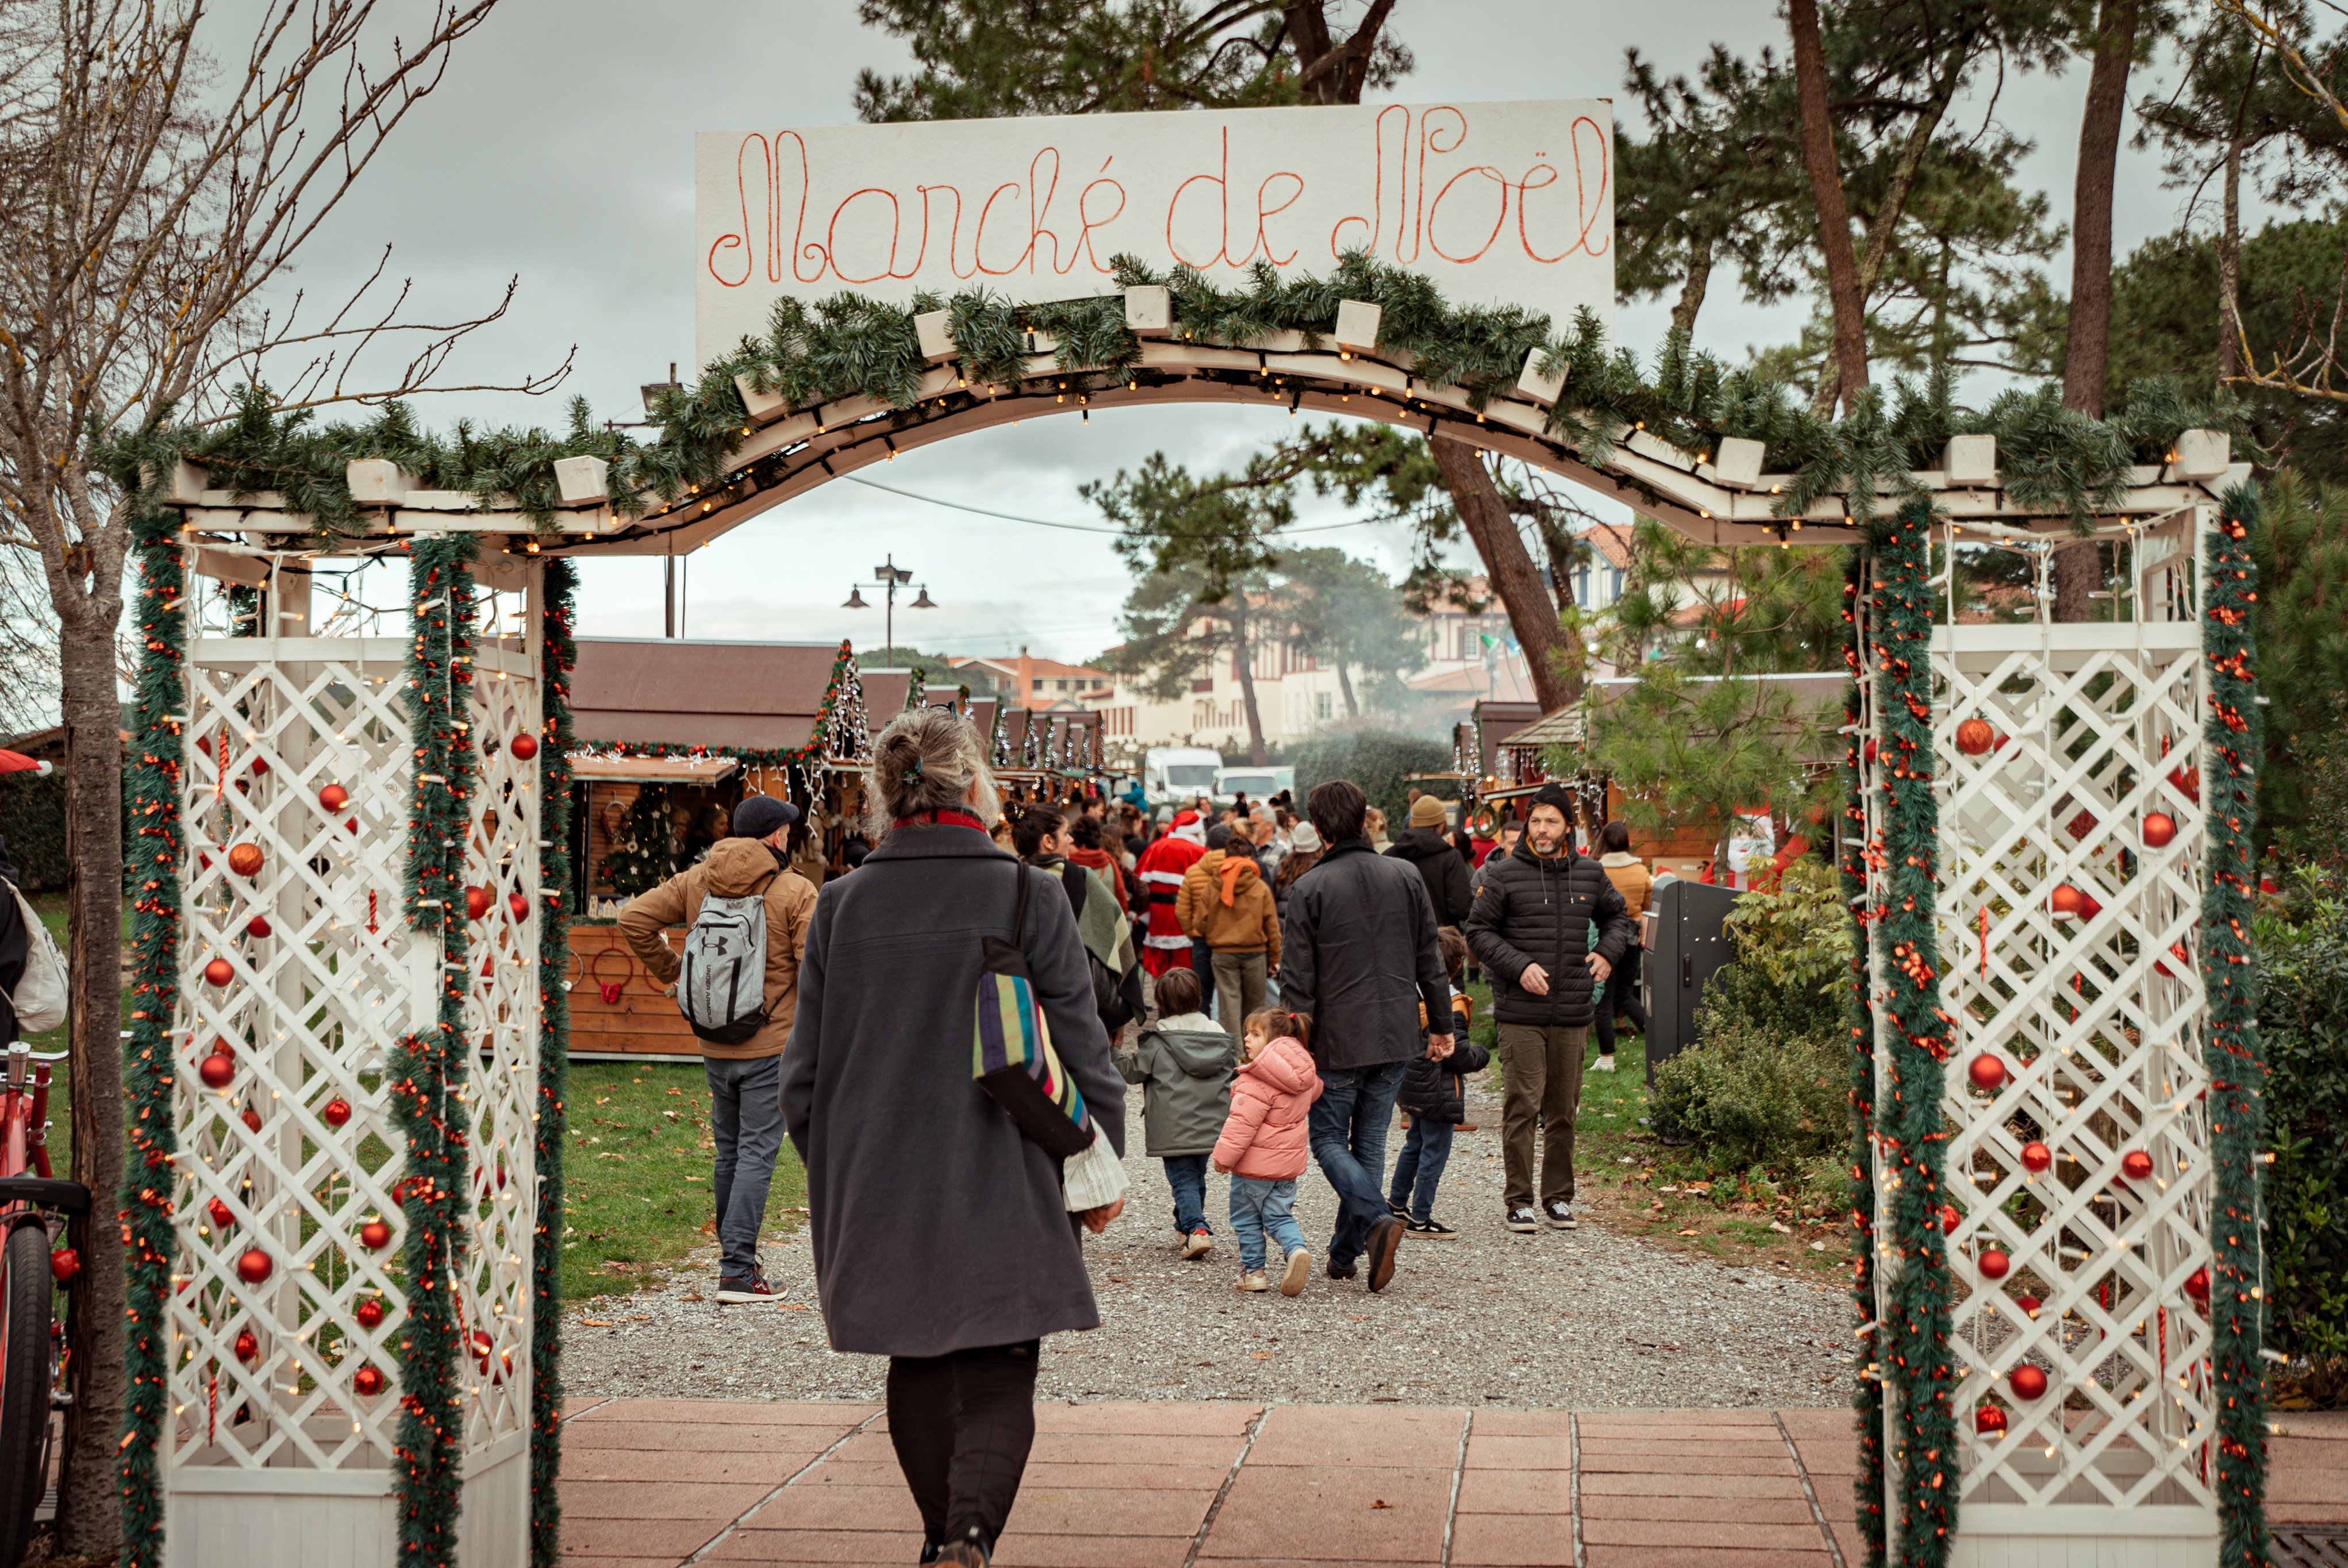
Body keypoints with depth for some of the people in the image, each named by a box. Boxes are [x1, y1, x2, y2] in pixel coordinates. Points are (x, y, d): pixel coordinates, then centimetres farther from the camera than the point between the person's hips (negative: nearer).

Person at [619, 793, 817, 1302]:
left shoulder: (695, 882, 6)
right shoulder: (796, 891, -10)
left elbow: (635, 919, 1)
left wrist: (669, 973, 10)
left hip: (715, 1046, 5)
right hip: (771, 1046, -5)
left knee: (728, 1151, 17)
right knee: (756, 1153, -3)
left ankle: (735, 1255, 25)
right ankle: (738, 1271, -6)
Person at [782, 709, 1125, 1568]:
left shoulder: (841, 907, 0)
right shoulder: (1030, 899, -8)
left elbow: (804, 1074, 5)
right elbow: (1083, 1054, -4)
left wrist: (837, 1174, 19)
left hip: (879, 1188, 3)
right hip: (1000, 1192, -3)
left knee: (917, 1369, 19)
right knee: (997, 1380, 3)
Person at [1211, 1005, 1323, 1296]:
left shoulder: (1258, 1081, -22)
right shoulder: (1305, 1074, 2)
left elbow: (1243, 1122, -22)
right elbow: (1315, 1090, 24)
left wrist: (1225, 1154, -14)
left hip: (1256, 1163, -7)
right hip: (1289, 1162, 7)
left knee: (1246, 1217, 9)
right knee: (1279, 1215, 14)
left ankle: (1253, 1271, 13)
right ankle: (1297, 1249, -12)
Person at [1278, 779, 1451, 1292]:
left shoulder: (1309, 890, -10)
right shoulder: (1406, 878, 3)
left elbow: (1298, 980, -9)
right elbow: (1430, 961, 8)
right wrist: (1442, 1025, 17)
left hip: (1338, 1039, -4)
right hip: (1396, 1037, 4)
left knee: (1328, 1139, 8)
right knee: (1370, 1142, 12)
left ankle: (1377, 1218, -15)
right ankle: (1345, 1252, 15)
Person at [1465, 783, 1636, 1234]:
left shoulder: (1589, 874, 10)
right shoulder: (1503, 875, -2)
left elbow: (1617, 915, 26)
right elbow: (1479, 931, 0)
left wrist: (1609, 952, 8)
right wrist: (1519, 966, -12)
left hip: (1573, 1015, 4)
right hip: (1521, 1015, -4)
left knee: (1564, 1110, 9)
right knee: (1523, 1106, -6)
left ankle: (1559, 1197, 20)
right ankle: (1519, 1200, 2)